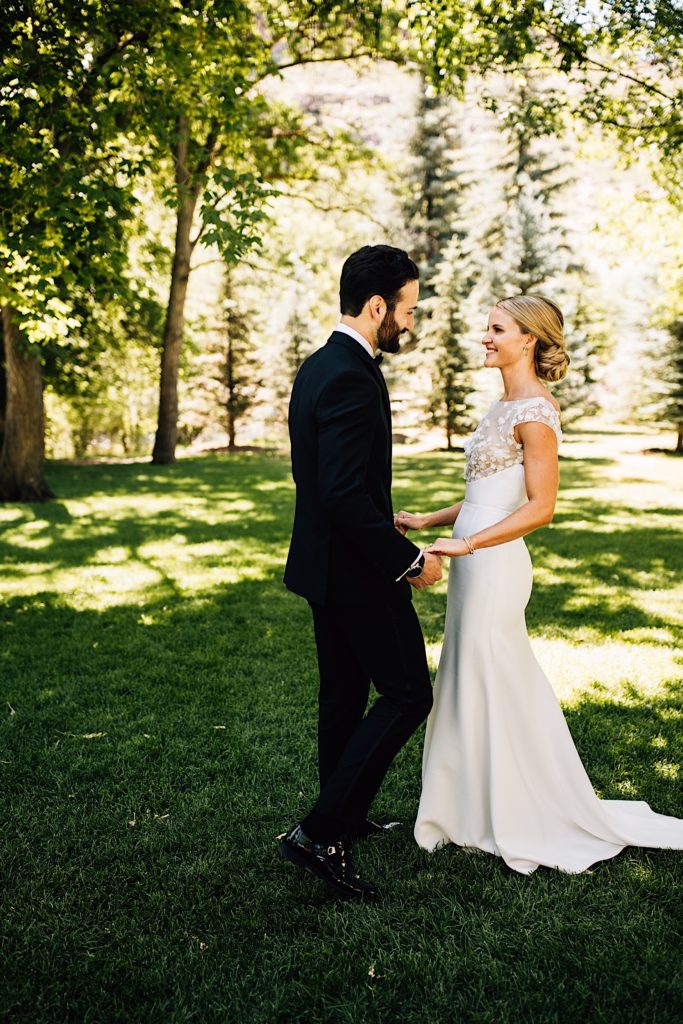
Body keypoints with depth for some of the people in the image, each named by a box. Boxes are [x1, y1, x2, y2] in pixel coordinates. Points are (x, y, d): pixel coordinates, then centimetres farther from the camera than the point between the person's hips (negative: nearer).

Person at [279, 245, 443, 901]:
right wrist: (407, 561, -20)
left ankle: (343, 821, 34)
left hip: (324, 563, 10)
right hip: (357, 572, -10)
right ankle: (319, 834, 1)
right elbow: (345, 495, -27)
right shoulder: (351, 379, -22)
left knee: (343, 695, 19)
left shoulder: (319, 367, 10)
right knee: (408, 694, 0)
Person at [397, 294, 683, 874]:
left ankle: (512, 823, 20)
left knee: (489, 689, 2)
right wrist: (428, 521, 14)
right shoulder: (506, 405, 14)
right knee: (476, 686, 17)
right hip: (477, 563, 10)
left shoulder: (535, 411, -15)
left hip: (494, 566, -10)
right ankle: (485, 809, 33)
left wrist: (464, 544, -23)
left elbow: (540, 507, -20)